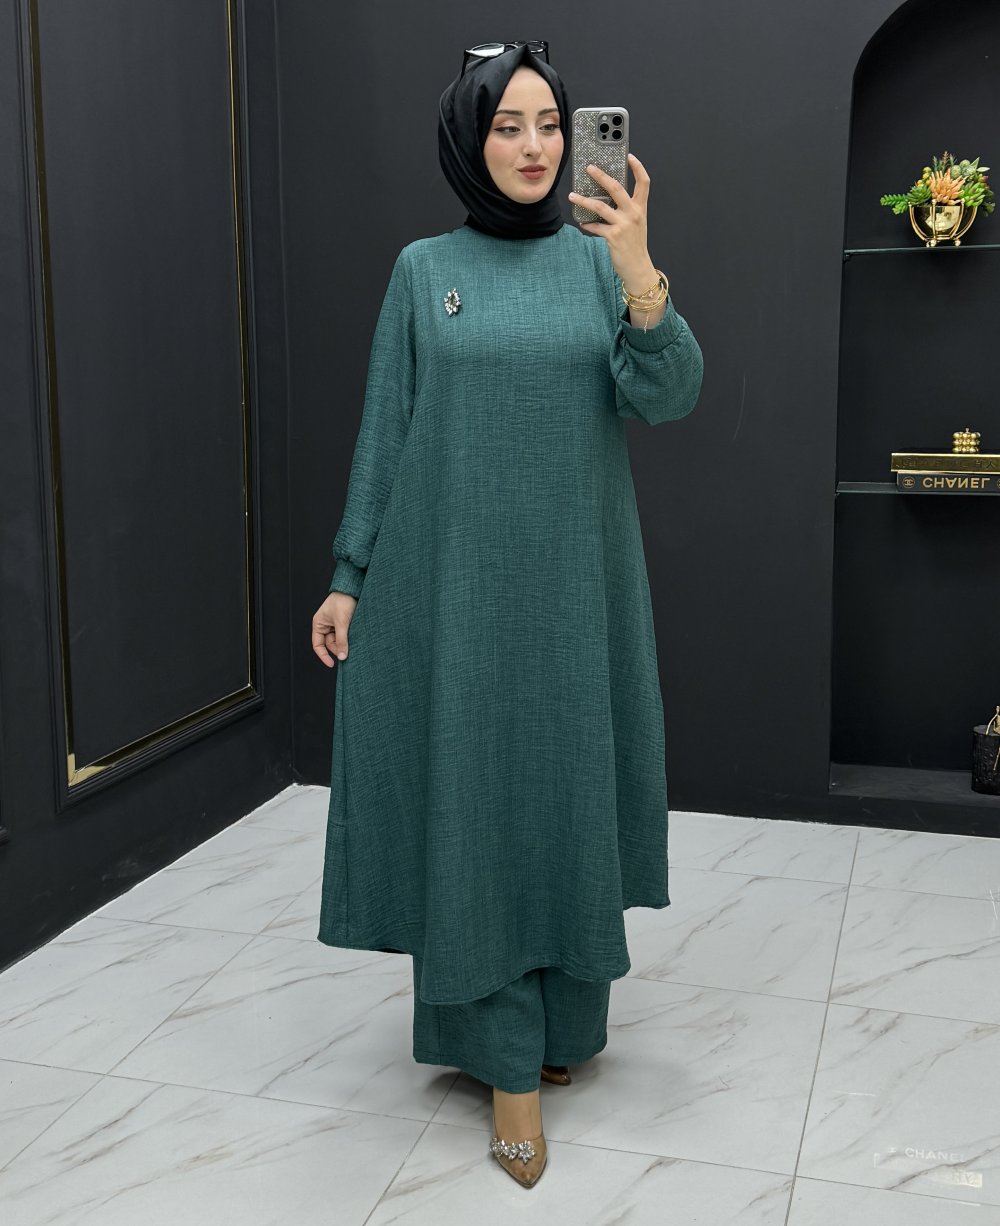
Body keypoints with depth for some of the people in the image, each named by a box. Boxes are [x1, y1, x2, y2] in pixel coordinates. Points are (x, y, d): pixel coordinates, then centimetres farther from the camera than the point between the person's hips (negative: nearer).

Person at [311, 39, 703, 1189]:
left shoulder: (599, 262, 4)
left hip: (573, 582, 1)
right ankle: (508, 1062, 11)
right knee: (472, 799, 0)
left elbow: (665, 398, -10)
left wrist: (639, 270, -25)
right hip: (453, 583, -1)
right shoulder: (422, 270, 4)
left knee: (566, 788, 8)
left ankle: (562, 1015, 28)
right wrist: (349, 574, 1)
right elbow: (384, 431, 4)